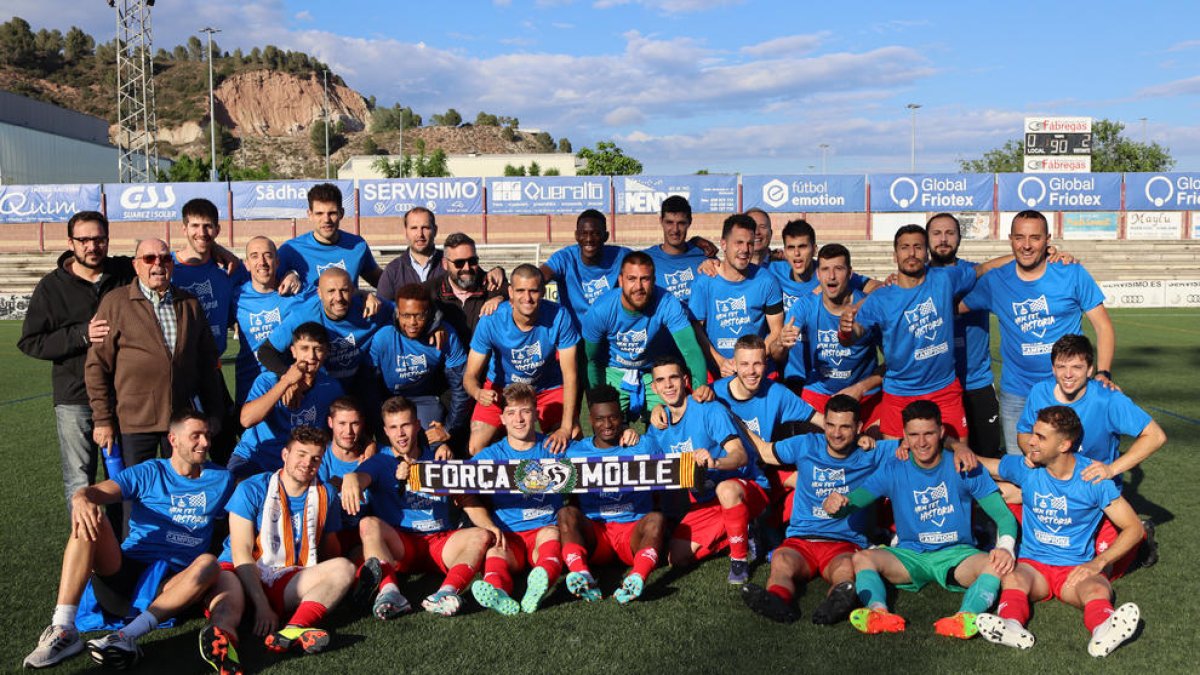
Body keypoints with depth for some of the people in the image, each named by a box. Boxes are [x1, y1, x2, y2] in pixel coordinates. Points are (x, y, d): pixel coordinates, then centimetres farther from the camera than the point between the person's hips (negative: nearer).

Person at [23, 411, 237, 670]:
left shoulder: (220, 479, 13)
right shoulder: (149, 473, 5)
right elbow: (95, 491, -10)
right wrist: (81, 498, -30)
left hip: (172, 582, 0)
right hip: (124, 569, 0)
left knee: (208, 563, -31)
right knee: (89, 517, -23)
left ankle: (127, 637, -38)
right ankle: (63, 630, -32)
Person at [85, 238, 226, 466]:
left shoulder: (189, 304, 12)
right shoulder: (114, 303, 0)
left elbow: (207, 361, 15)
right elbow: (97, 365, -1)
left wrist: (214, 414, 11)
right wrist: (103, 419, -5)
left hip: (184, 421, 3)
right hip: (135, 421, -3)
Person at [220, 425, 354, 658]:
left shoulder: (325, 495, 12)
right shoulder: (252, 489, -1)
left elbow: (330, 551, 14)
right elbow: (241, 552, -9)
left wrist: (332, 586, -9)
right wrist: (262, 606, -20)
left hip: (288, 585, 3)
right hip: (243, 577, -2)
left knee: (345, 567, -24)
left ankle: (293, 630, -47)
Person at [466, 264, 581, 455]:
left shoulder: (559, 316, -25)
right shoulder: (491, 321, -24)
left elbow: (570, 375, -21)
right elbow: (470, 376, -18)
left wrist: (566, 427, -28)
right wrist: (479, 393, -43)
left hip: (549, 389, 0)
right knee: (476, 447, -16)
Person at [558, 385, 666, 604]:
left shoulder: (643, 446, 13)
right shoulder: (575, 451, 15)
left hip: (635, 530, -1)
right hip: (594, 533, 1)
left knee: (656, 518, -31)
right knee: (566, 513, -26)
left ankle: (637, 577, -56)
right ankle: (580, 573, -49)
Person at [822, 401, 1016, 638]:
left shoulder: (965, 468, -2)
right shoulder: (893, 470, 0)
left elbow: (1004, 515, -4)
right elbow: (853, 501, -7)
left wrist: (1006, 547, -27)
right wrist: (836, 505, -33)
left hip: (956, 554, -1)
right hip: (909, 555, 1)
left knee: (997, 564, -32)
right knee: (862, 558, -26)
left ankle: (967, 617, -53)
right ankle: (879, 612, -50)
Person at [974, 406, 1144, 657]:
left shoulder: (1093, 477, -5)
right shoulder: (1024, 468, 2)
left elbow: (1134, 528, -2)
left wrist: (1098, 563, -15)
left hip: (1078, 567, -1)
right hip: (1033, 564, 1)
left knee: (1098, 590, -36)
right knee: (1012, 578, -34)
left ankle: (1104, 630, -66)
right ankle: (1011, 626, -62)